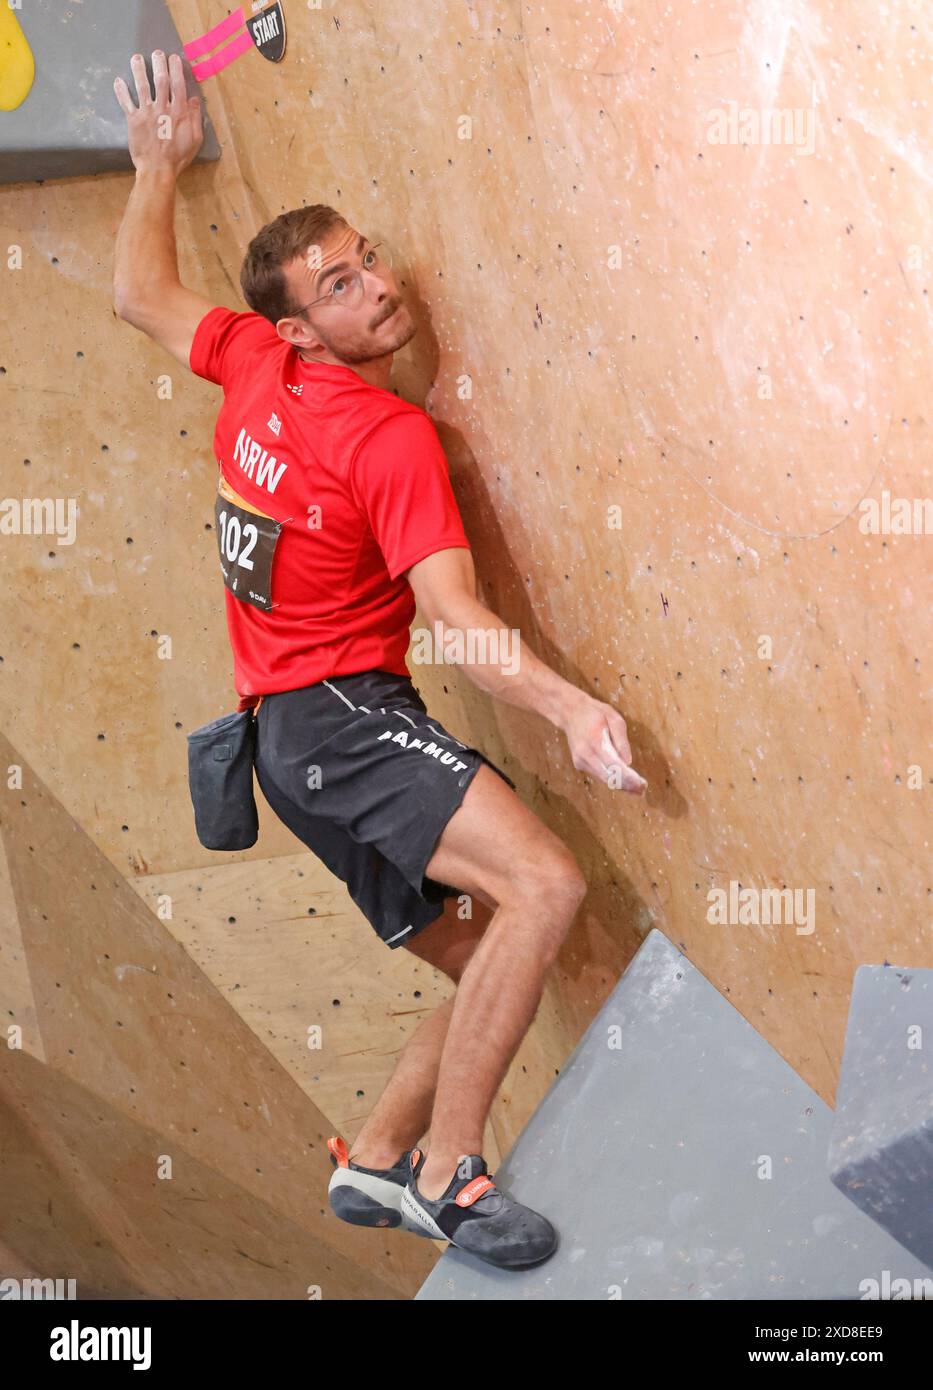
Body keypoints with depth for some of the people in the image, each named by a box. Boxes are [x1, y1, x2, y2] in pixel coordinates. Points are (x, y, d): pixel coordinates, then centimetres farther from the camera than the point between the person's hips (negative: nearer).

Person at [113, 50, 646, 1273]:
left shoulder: (254, 364, 8)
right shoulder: (393, 439, -15)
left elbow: (143, 294, 25)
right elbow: (454, 615, -25)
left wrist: (160, 168, 35)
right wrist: (570, 705, -34)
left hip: (299, 735, 10)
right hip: (341, 715, -10)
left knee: (497, 968, 9)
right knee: (545, 884, -28)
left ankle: (376, 1161, 15)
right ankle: (444, 1172, -20)